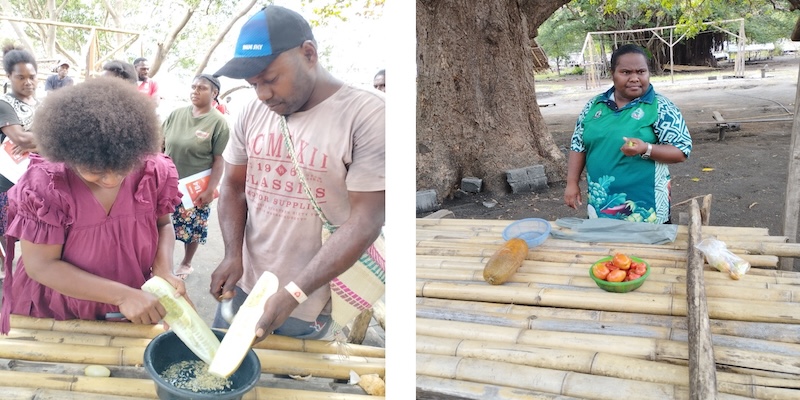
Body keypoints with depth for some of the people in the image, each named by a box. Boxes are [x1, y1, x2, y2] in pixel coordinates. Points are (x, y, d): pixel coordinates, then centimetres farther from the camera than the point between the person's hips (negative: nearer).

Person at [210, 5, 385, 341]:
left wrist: (293, 294, -25)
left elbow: (365, 221, -19)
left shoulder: (367, 115, -17)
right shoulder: (251, 113, 2)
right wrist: (233, 256, -7)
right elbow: (233, 186, 11)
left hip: (310, 305, -5)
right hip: (243, 286, 5)